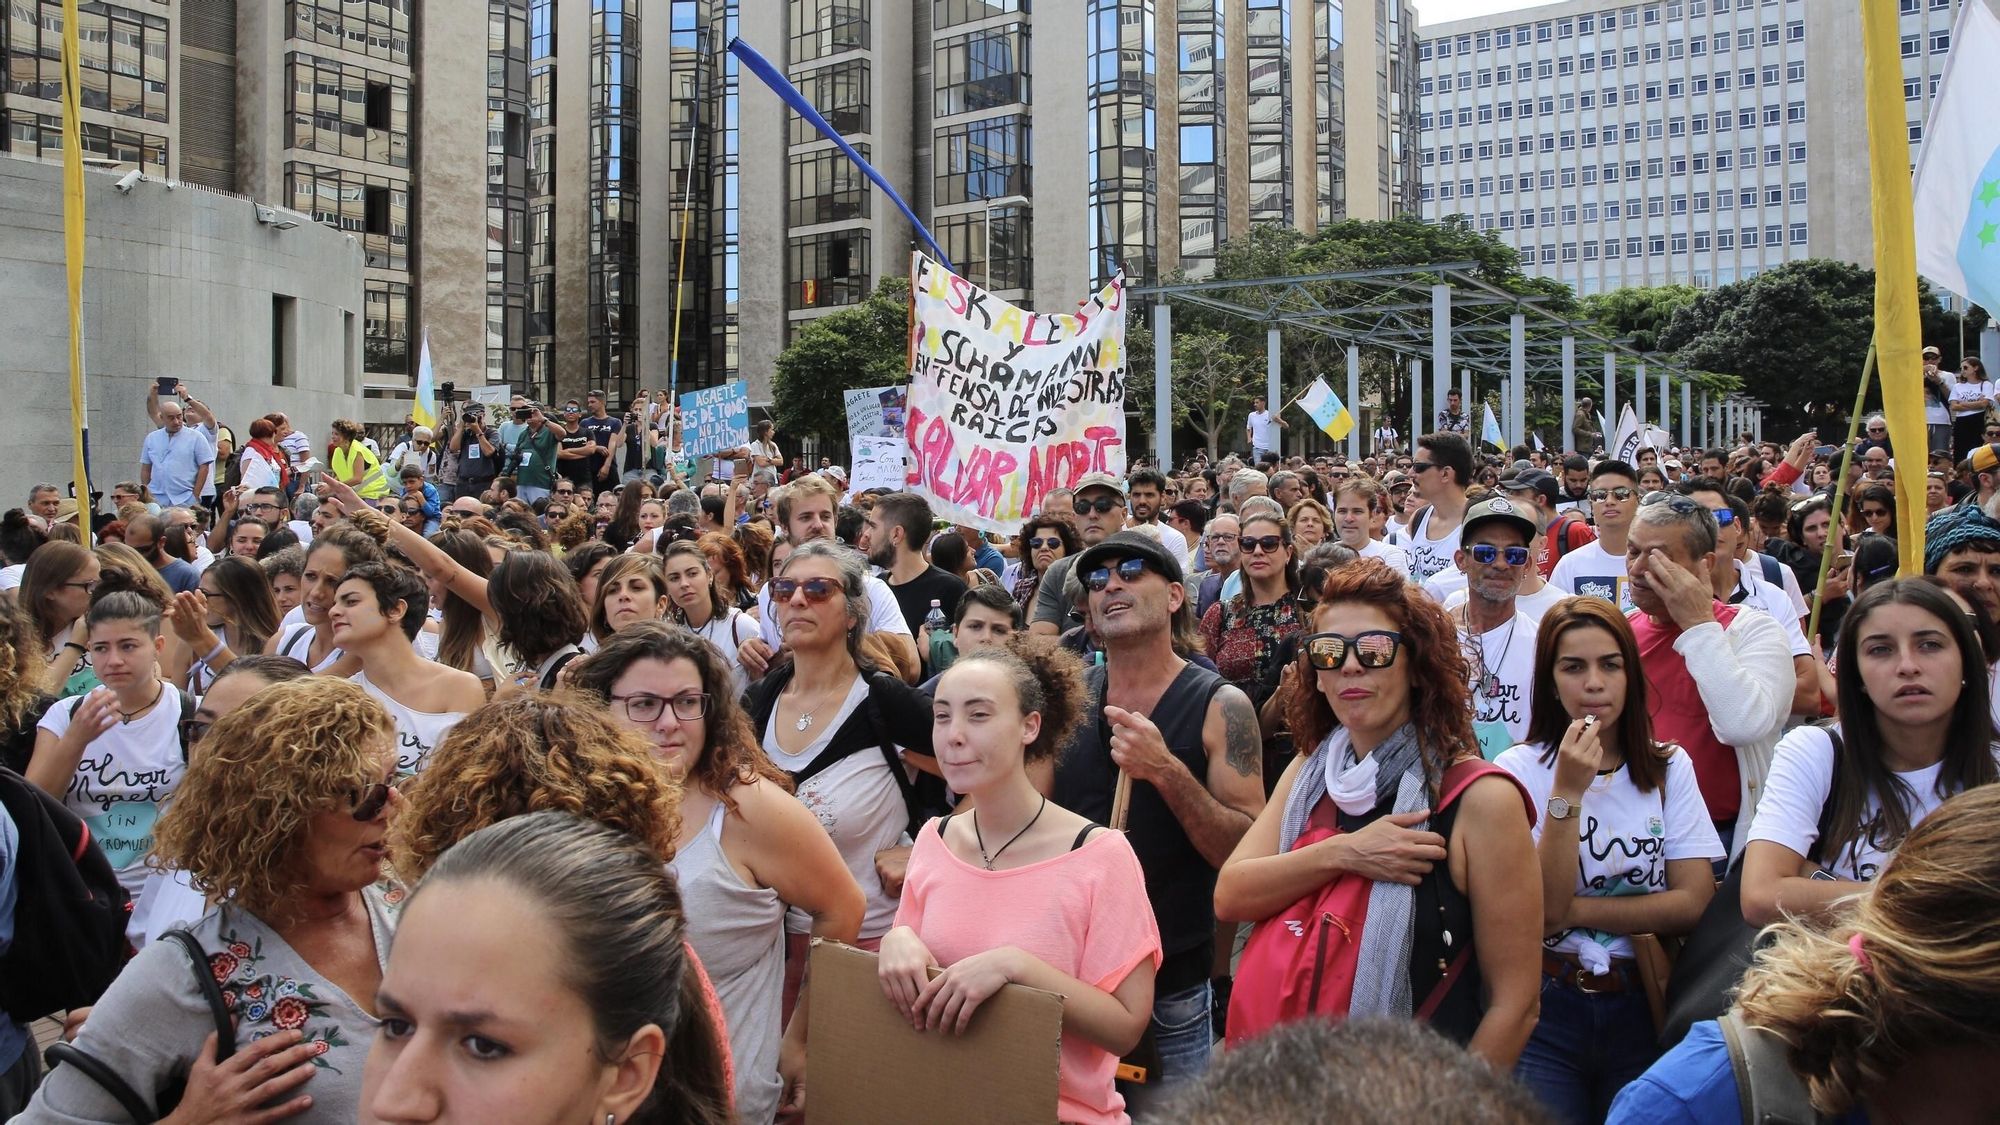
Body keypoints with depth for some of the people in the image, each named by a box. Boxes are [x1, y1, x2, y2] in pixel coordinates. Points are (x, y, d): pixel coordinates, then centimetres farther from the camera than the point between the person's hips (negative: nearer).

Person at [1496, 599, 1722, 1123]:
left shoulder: (1669, 768, 4)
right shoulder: (1520, 768, -5)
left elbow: (1694, 902, -5)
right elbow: (1543, 911, -13)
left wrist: (1577, 910, -12)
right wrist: (1568, 792, -20)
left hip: (1642, 1007, 3)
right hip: (1547, 1009, -2)